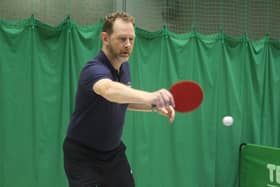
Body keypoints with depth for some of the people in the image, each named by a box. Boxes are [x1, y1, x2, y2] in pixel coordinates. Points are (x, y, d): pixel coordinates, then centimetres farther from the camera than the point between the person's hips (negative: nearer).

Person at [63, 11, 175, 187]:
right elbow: (109, 90, -53)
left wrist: (155, 105, -4)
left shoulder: (124, 67, -2)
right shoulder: (95, 70, -28)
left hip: (113, 151, 7)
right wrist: (150, 96, -71)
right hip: (83, 155, -7)